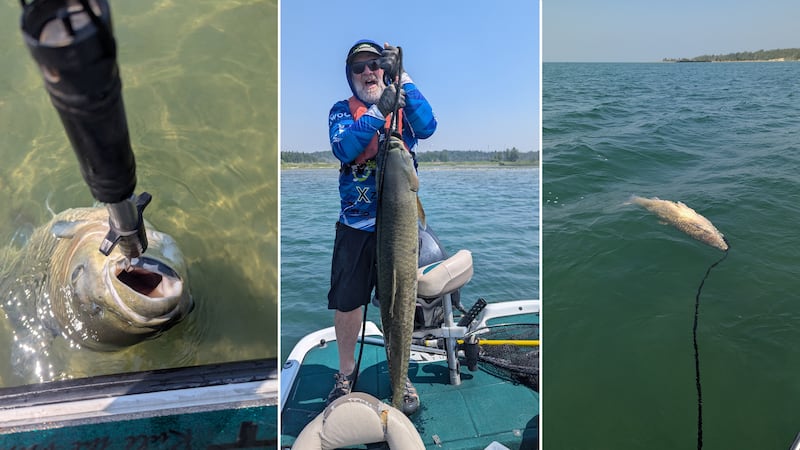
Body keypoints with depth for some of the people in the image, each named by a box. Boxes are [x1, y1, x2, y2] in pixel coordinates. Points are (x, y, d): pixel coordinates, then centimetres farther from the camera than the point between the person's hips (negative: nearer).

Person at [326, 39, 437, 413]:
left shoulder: (403, 105, 8)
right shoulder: (342, 111, 6)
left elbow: (427, 127, -14)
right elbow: (344, 149, -14)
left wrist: (403, 77, -14)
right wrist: (378, 111, -24)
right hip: (355, 224, 0)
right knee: (345, 301, 8)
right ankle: (346, 371, 31)